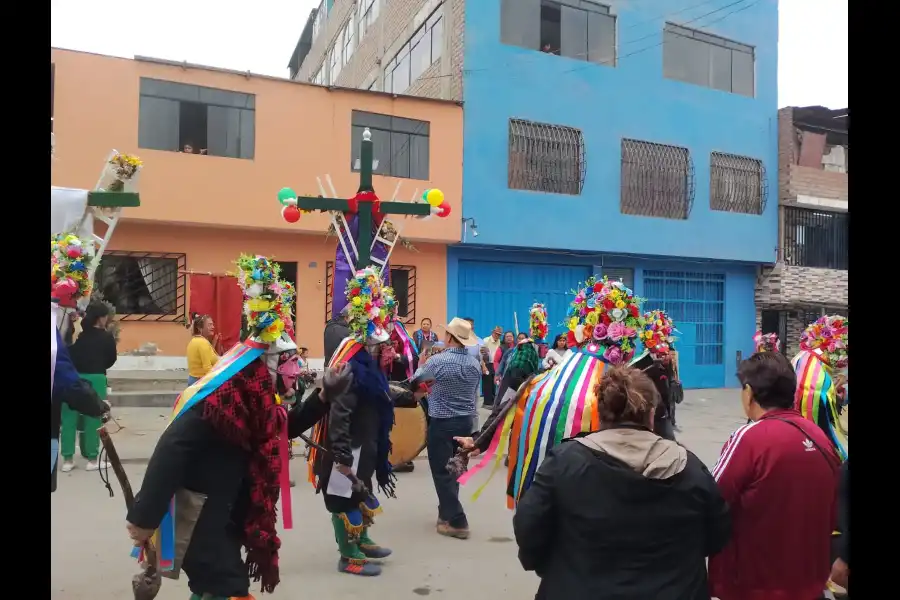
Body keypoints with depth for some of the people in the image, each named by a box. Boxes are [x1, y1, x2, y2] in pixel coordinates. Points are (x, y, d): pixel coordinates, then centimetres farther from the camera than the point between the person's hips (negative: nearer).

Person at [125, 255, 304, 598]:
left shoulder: (257, 399, 2)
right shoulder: (217, 398, -24)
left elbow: (280, 432, 17)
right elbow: (170, 453, -28)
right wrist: (144, 518, -26)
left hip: (227, 517, 9)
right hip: (200, 522, -9)